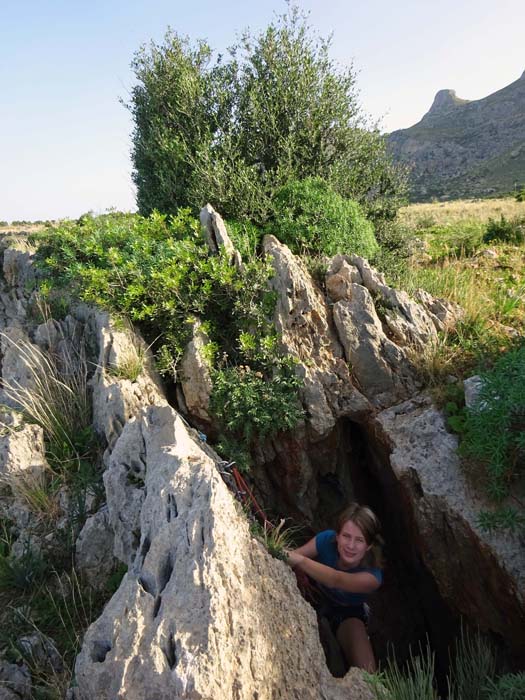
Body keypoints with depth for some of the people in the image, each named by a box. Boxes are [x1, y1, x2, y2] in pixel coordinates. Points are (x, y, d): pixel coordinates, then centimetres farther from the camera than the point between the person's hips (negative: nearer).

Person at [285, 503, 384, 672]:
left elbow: (336, 580, -53)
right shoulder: (327, 540, -28)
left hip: (347, 614, -2)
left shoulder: (372, 576, -34)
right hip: (316, 600, 3)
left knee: (367, 674, -24)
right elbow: (295, 554, -36)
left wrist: (300, 560, -68)